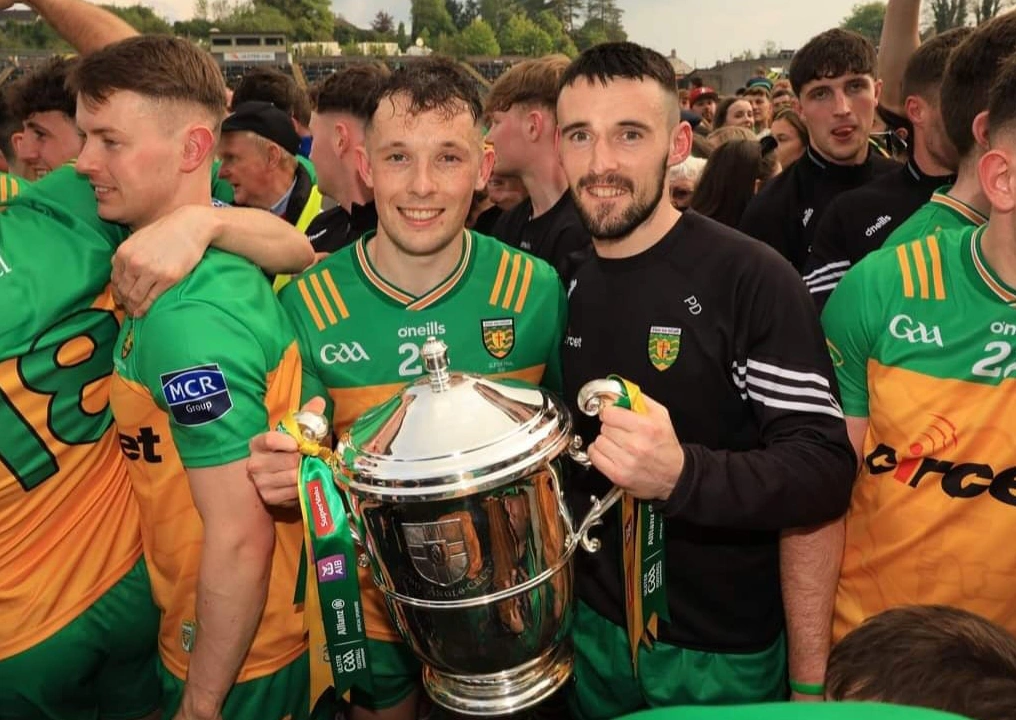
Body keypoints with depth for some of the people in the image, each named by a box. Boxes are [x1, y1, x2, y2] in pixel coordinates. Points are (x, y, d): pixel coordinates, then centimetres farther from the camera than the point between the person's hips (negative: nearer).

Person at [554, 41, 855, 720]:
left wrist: (683, 474, -37)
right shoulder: (563, 282, -1)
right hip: (593, 625, 5)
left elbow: (827, 470, -22)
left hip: (723, 647, -4)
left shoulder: (751, 278, -19)